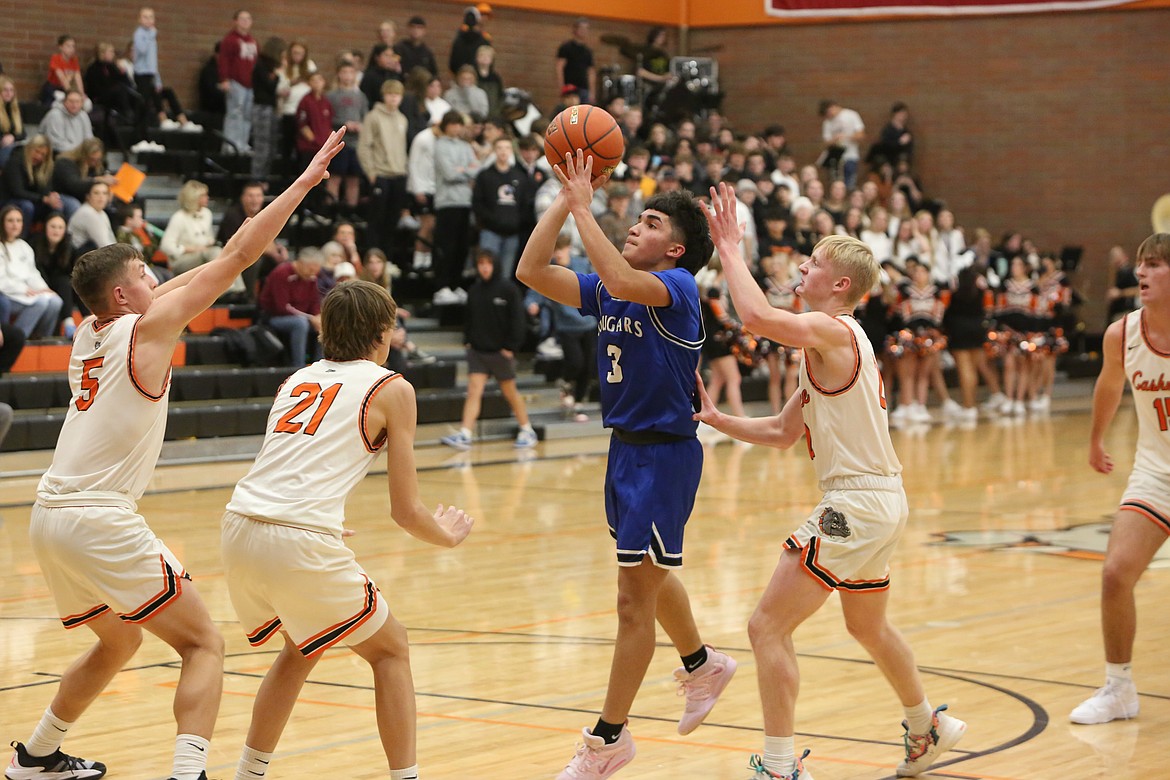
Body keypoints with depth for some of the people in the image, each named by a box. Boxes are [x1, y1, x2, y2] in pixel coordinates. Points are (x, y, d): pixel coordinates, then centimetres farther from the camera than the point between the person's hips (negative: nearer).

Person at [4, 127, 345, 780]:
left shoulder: (89, 333, 14)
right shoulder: (148, 328, -6)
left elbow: (174, 286, 30)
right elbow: (237, 257, -7)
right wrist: (304, 181, -2)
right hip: (102, 523, -9)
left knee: (118, 641, 29)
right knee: (204, 645, -3)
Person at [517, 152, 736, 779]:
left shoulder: (677, 287, -16)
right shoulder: (607, 291, 6)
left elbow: (622, 281, -37)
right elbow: (531, 271, -3)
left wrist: (583, 207, -31)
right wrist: (564, 197, -7)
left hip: (666, 452, -9)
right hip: (625, 447, 9)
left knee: (635, 597, -4)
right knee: (651, 576, 26)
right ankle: (702, 666, 51)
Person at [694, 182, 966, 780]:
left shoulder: (831, 331, -14)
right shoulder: (833, 344, 17)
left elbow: (757, 316, -33)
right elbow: (784, 433, 17)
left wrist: (729, 248, -21)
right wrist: (714, 419, 7)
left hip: (858, 502, -11)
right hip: (881, 502, 11)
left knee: (767, 625, -10)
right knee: (868, 626, 31)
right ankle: (929, 729, 50)